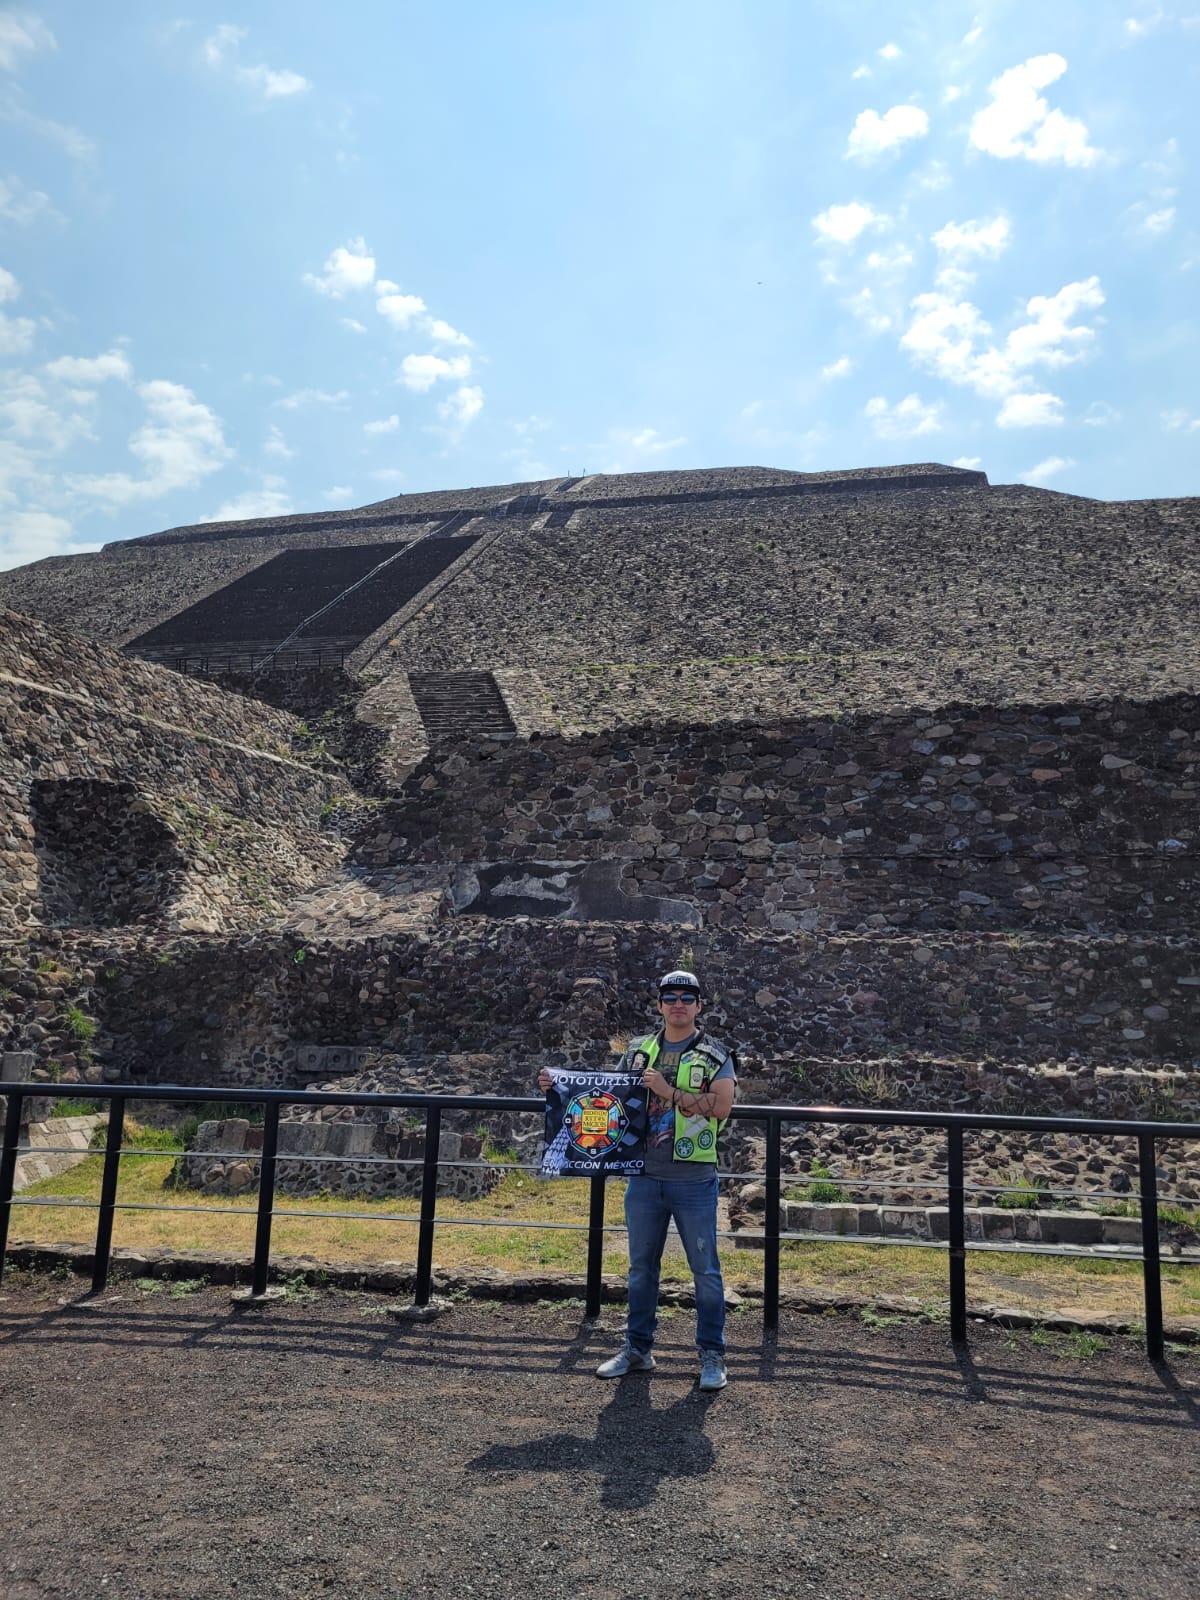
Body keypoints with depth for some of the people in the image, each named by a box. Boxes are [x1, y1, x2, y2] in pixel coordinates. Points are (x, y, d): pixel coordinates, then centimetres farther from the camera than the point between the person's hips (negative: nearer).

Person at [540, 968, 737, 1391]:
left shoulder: (716, 1056, -1)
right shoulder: (638, 1051, 9)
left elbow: (721, 1107, -15)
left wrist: (669, 1091, -19)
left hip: (694, 1182, -3)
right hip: (644, 1178, 3)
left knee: (705, 1269, 5)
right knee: (641, 1266, 13)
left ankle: (712, 1356, 18)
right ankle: (638, 1348, 27)